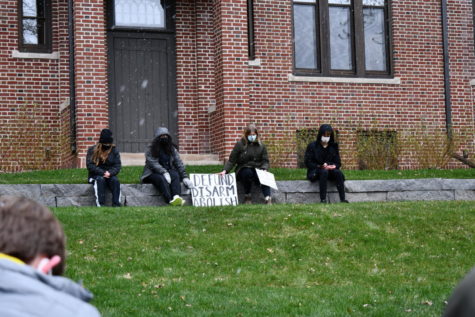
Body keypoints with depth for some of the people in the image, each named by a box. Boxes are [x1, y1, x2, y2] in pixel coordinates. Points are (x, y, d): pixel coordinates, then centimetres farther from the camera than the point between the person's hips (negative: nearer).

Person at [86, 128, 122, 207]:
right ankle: (100, 205, -44)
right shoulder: (92, 150, 0)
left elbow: (117, 165, 0)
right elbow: (90, 166, -9)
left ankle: (116, 205, -39)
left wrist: (110, 173, -21)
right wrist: (103, 173, -21)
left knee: (115, 180, -31)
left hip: (110, 175, 2)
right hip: (96, 176, -2)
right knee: (100, 180, -36)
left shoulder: (114, 150, 8)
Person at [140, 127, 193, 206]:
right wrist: (164, 173, -29)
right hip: (152, 173, -3)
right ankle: (170, 200, -59)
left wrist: (184, 177, -10)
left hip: (168, 171, 3)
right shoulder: (150, 150, 0)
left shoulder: (172, 149, 13)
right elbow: (153, 163, -14)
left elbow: (179, 163, 5)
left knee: (175, 175, -31)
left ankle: (176, 197, -57)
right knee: (161, 179, -37)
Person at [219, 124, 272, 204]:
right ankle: (247, 196, -18)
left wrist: (264, 169, -14)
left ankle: (268, 198, -42)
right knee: (248, 172, -37)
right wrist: (225, 170, -17)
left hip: (257, 170, 1)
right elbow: (232, 161, -2)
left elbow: (265, 161, 7)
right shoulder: (240, 145, -1)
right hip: (243, 170, -1)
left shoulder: (261, 146, 8)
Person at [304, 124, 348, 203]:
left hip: (330, 170, 3)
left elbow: (338, 163, 10)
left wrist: (333, 166, -14)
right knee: (324, 172, -37)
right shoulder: (312, 146, 1)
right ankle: (323, 200, -43)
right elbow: (308, 163, -4)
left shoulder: (333, 146, 12)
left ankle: (342, 199, -38)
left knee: (338, 172, -30)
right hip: (315, 171, -3)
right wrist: (320, 166, -18)